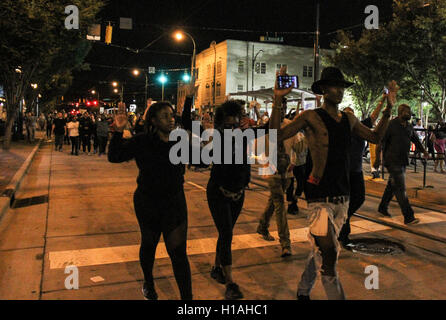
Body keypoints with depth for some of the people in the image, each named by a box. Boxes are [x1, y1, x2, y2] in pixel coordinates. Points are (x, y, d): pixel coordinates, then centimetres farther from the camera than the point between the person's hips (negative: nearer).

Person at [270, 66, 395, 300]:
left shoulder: (349, 119, 13)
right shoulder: (311, 117, -5)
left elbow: (375, 137, 25)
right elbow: (277, 136, -14)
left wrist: (388, 108, 17)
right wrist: (278, 100, -22)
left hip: (342, 198, 7)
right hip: (319, 199, -6)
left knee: (321, 251, 18)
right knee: (328, 254, -10)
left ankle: (303, 292, 37)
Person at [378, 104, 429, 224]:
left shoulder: (409, 126, 12)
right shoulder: (391, 125, -10)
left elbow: (416, 139, 26)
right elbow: (381, 141, -10)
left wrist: (423, 151, 23)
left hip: (403, 161, 8)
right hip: (393, 161, -8)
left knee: (392, 186, 16)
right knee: (400, 189, -8)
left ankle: (382, 207, 31)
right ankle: (408, 217, -8)